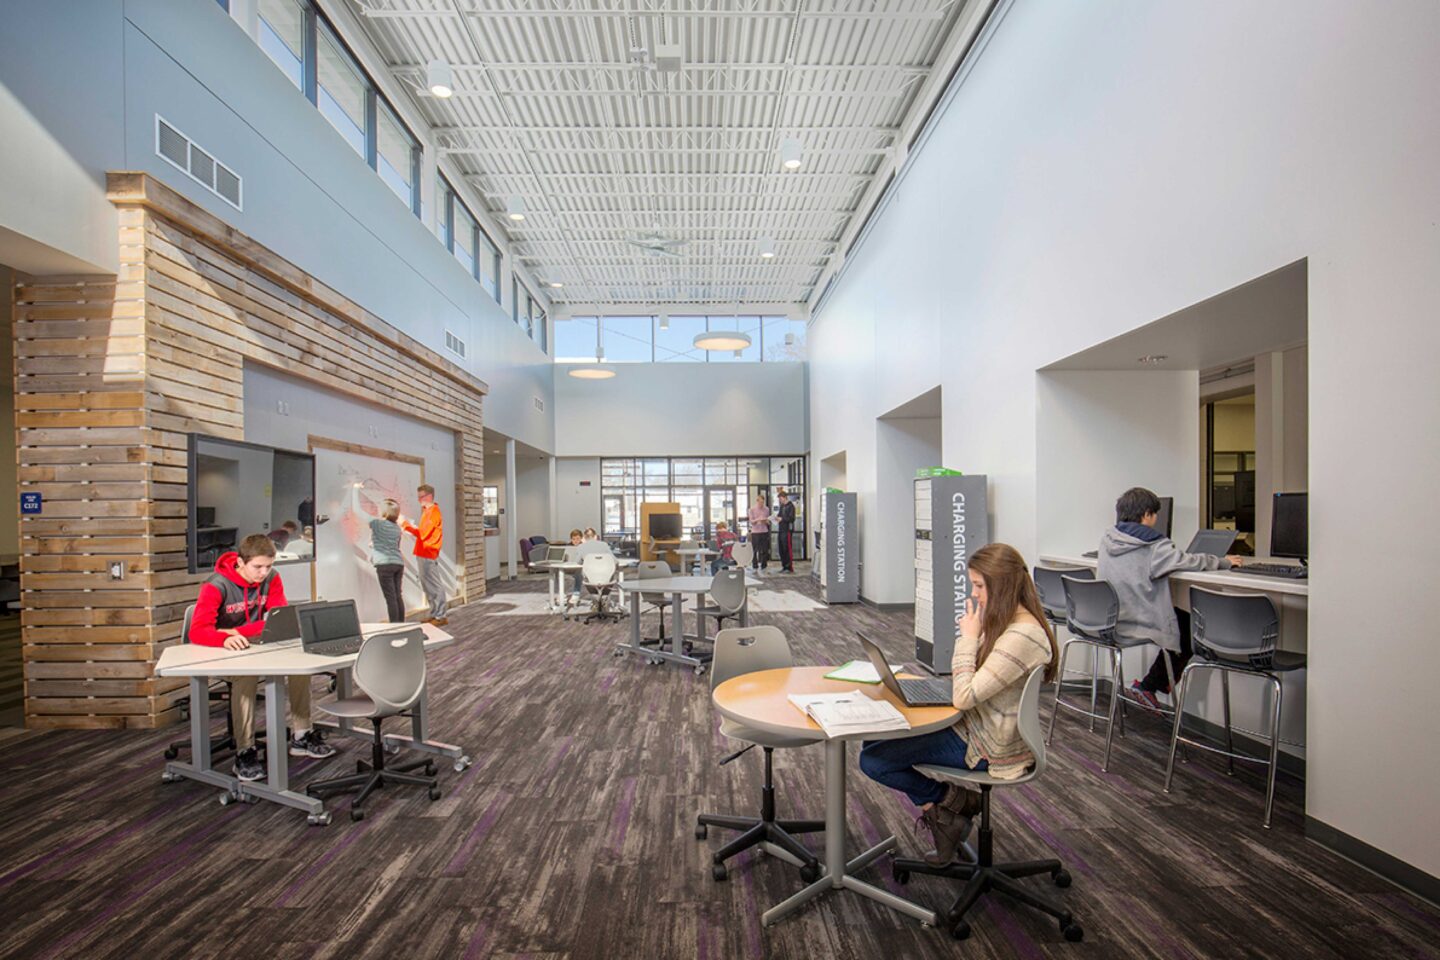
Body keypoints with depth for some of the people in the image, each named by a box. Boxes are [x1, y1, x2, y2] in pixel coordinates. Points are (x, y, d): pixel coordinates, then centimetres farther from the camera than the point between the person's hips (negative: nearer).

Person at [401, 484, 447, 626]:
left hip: (428, 555, -10)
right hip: (424, 554, 10)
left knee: (434, 586, -6)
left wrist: (406, 524, -14)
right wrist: (411, 529, 4)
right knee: (427, 586, 13)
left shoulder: (433, 512, -14)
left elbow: (423, 534, -18)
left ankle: (441, 616, -2)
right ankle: (434, 614, 21)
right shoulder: (428, 511, 17)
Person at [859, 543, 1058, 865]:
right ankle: (945, 814, 14)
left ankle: (950, 799, 10)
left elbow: (965, 697, -28)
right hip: (973, 725, 10)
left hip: (986, 746, -10)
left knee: (872, 760, -10)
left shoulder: (1022, 636, -27)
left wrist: (968, 637, -20)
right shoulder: (1005, 621, 5)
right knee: (878, 738, 12)